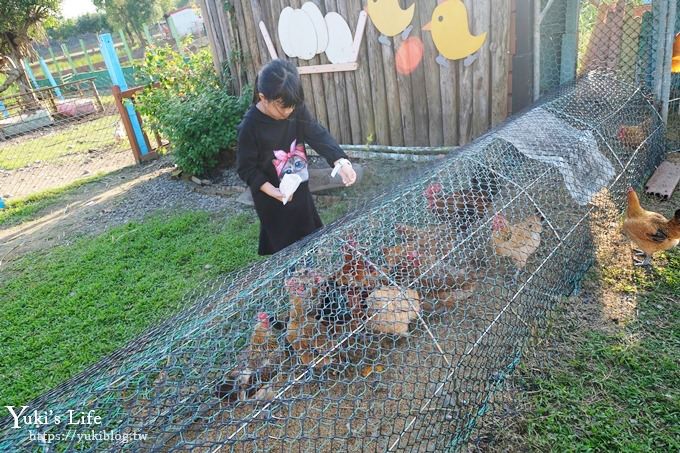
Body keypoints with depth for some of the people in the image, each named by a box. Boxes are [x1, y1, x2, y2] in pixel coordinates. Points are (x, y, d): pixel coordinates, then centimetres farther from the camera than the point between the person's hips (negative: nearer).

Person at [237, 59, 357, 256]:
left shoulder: (296, 110, -11)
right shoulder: (250, 127, -24)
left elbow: (318, 135, -16)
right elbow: (246, 168, -17)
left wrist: (341, 162, -33)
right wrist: (272, 191, -28)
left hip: (300, 191, 6)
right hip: (273, 201, -5)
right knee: (286, 249, 10)